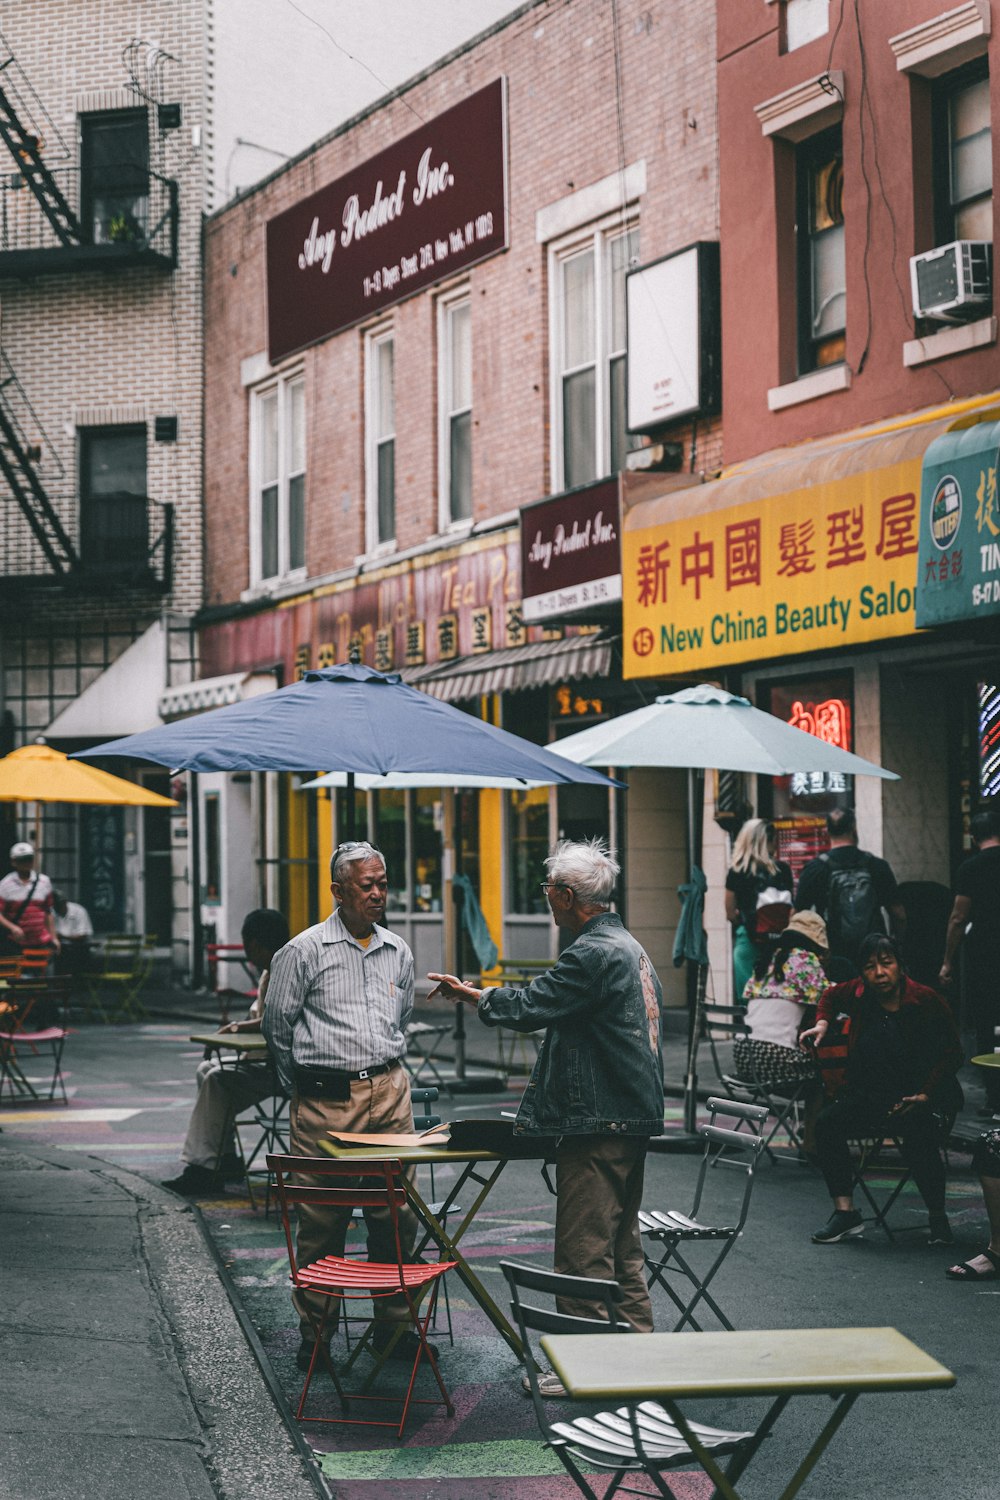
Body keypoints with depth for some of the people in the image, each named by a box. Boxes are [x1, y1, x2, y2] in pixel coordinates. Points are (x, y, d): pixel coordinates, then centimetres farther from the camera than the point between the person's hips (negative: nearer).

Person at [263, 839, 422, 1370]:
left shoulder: (398, 952, 12)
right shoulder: (305, 950, -4)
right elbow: (277, 1027, 3)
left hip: (390, 1092, 4)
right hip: (326, 1102, -4)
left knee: (398, 1215, 4)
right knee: (321, 1221, 0)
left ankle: (394, 1326, 15)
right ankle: (316, 1336, 10)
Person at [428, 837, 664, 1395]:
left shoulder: (593, 953, -18)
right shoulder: (630, 946, 15)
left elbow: (530, 1007, -16)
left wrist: (471, 995, 0)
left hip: (598, 1122, -10)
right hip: (633, 1118, 10)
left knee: (584, 1247, -3)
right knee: (622, 1244, 16)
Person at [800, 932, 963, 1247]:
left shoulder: (926, 1001, -12)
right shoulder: (858, 995, 0)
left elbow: (952, 1054, -5)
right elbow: (831, 996, 25)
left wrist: (926, 1095, -15)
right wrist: (822, 1023, 6)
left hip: (920, 1099, -4)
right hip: (870, 1096, 5)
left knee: (917, 1133, -35)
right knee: (827, 1122, -20)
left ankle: (938, 1218, -14)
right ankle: (845, 1212, -15)